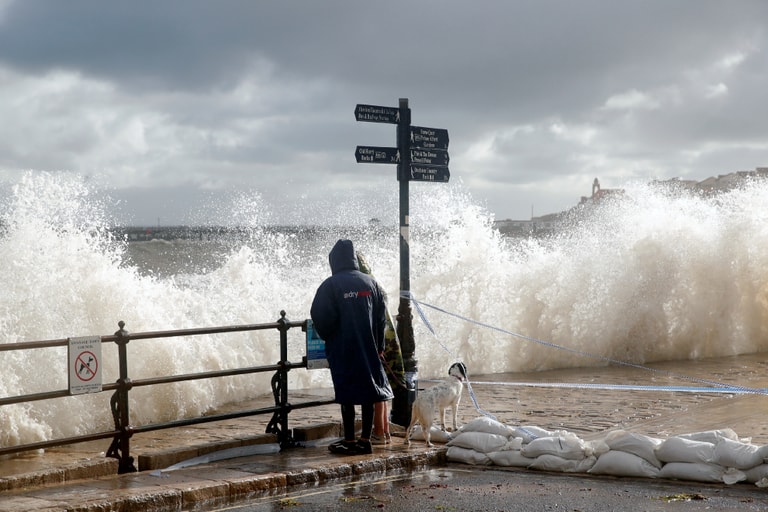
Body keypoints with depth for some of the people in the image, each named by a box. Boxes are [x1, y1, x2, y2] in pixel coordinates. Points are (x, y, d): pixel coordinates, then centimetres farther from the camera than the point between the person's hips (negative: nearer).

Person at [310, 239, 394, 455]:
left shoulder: (330, 285, -9)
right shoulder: (370, 283, 5)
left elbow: (320, 316, -12)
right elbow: (381, 317, 7)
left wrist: (328, 338, 7)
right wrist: (378, 346, 15)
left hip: (342, 350, -4)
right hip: (368, 348, 4)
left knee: (347, 395, 1)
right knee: (368, 391, 8)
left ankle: (349, 441, 5)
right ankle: (365, 440, 10)